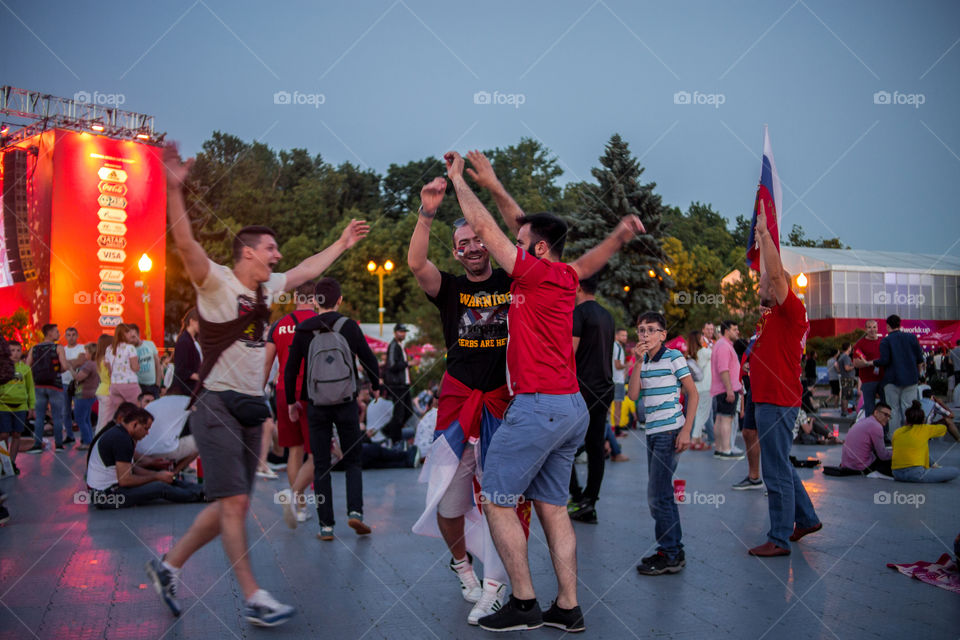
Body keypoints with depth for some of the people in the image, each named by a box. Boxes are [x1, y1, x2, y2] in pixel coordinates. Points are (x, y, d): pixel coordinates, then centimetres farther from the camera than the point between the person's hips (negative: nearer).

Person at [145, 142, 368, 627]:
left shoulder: (267, 287, 12)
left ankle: (169, 564, 27)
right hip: (218, 406, -8)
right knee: (235, 502, -9)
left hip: (251, 408, 8)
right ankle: (253, 599, -3)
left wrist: (343, 243, 36)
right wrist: (174, 189, -38)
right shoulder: (217, 282, -9)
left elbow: (306, 271, 28)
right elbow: (185, 243, -25)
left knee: (229, 504, 11)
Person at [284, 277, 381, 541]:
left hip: (316, 408, 0)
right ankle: (355, 511, -5)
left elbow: (290, 370, 1)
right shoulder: (350, 327, -5)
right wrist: (375, 385, 20)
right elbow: (369, 360, 1)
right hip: (346, 404, 0)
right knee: (352, 461, 13)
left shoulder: (303, 331, -3)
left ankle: (326, 526, 5)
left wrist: (291, 401, 16)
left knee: (321, 466, 7)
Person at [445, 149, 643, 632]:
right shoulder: (565, 277, 11)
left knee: (497, 501, 1)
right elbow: (521, 224, 26)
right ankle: (568, 609, 15)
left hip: (538, 407, -9)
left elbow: (484, 227, -6)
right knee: (552, 506, 12)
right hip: (572, 408, 9)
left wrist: (458, 179, 5)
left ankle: (523, 603, 4)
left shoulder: (537, 274, -10)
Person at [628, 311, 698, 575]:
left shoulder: (673, 357, -7)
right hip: (652, 432, 8)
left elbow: (693, 394, -8)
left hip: (670, 431, -8)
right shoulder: (644, 362, 11)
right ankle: (674, 550, 24)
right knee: (663, 493, 14)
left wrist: (686, 431, -14)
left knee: (657, 495, -8)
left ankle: (670, 555, 0)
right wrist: (638, 362, -10)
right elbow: (633, 395, -1)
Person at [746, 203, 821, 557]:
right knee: (778, 465, 19)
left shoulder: (792, 312, -10)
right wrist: (761, 238, 22)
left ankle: (779, 539, 2)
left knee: (776, 470, -5)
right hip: (768, 399, 10)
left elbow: (776, 273, -20)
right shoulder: (773, 314, 15)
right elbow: (770, 274, 24)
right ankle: (806, 518, 33)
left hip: (778, 402, -10)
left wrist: (765, 232, -14)